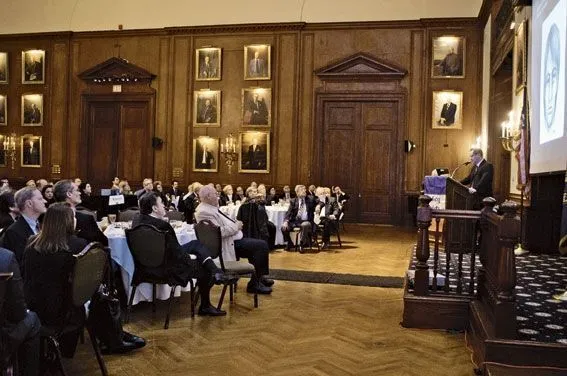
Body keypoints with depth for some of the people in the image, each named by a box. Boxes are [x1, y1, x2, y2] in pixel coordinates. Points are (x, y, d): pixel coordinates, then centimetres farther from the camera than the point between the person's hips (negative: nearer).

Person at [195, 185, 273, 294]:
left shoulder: (211, 208, 13)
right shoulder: (204, 212, -19)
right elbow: (219, 232, -26)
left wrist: (236, 225, 3)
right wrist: (236, 226, -13)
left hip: (233, 238, 11)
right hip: (229, 244, -11)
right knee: (261, 246, -18)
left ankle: (259, 277, 23)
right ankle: (254, 284, -10)